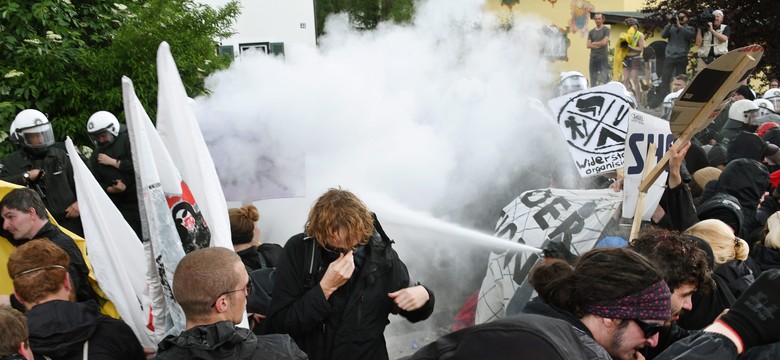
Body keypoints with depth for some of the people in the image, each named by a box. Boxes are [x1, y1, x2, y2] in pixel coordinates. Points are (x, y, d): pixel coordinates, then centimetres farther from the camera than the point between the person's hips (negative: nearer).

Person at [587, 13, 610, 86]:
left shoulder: (606, 30, 2)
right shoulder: (591, 32, 14)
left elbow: (604, 42, -11)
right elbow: (588, 45, 3)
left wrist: (594, 43, 2)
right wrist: (599, 45, -6)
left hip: (603, 58, -4)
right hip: (593, 58, 4)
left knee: (604, 80, -11)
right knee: (593, 79, 6)